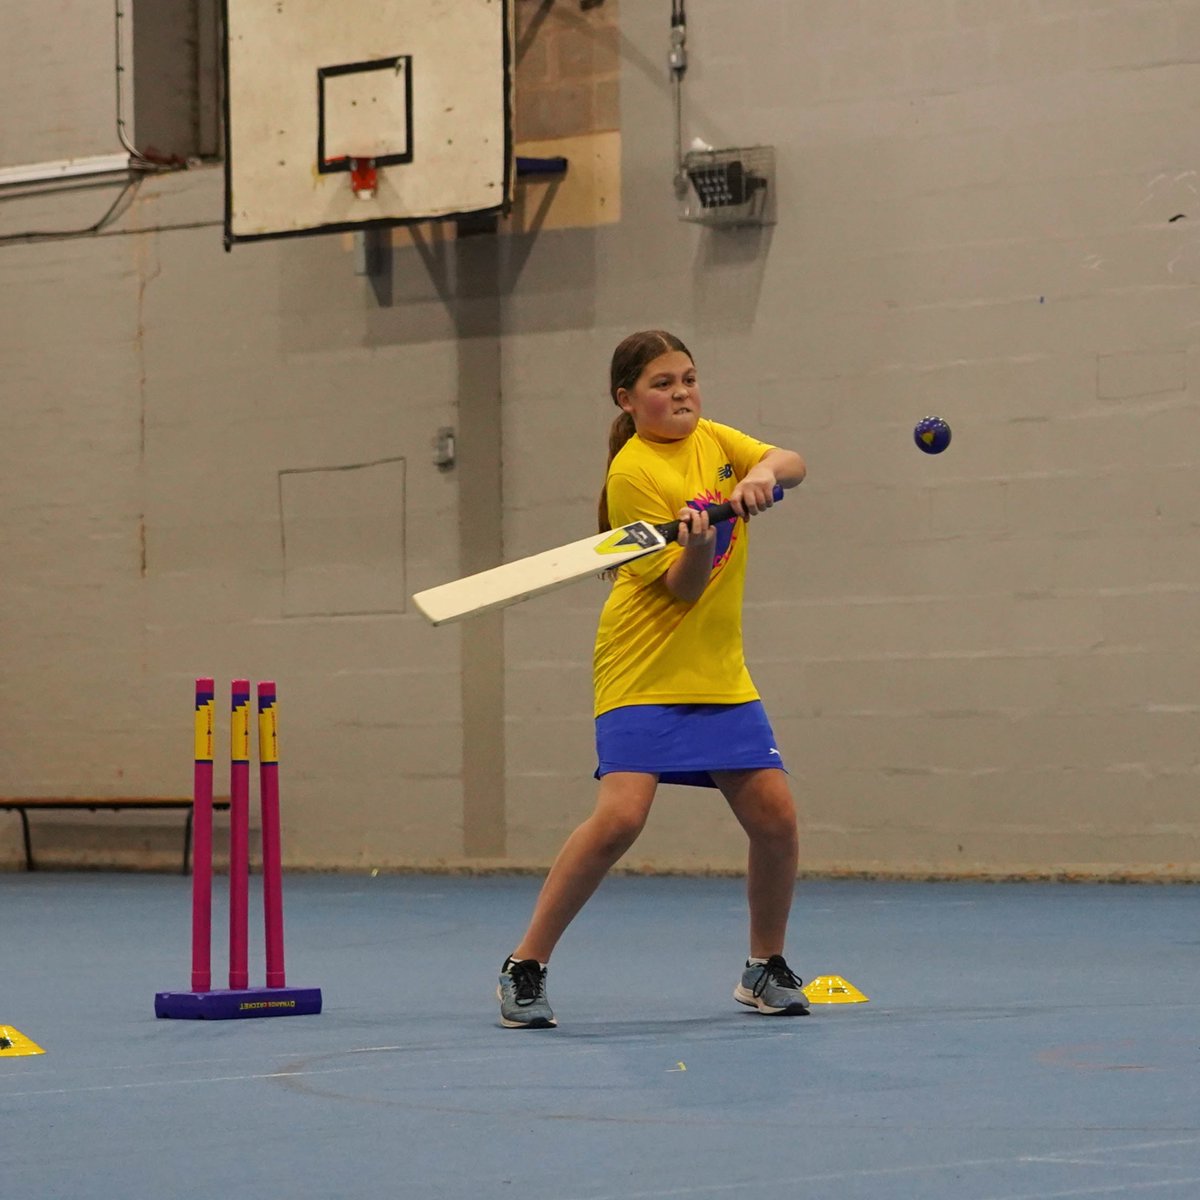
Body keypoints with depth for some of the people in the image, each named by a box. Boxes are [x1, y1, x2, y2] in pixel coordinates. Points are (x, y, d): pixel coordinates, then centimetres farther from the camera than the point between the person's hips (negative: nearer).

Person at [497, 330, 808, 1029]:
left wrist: (764, 473, -24)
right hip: (645, 675, -6)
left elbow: (791, 464, -3)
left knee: (777, 817, -3)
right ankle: (525, 968, -9)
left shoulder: (712, 440, 9)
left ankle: (766, 969, 18)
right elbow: (682, 590, -15)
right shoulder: (633, 473, -12)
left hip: (721, 676, 6)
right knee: (621, 815, -21)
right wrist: (697, 544, -35)